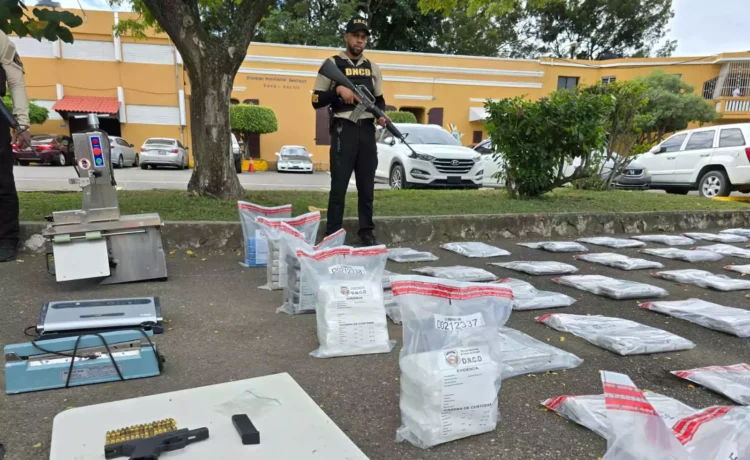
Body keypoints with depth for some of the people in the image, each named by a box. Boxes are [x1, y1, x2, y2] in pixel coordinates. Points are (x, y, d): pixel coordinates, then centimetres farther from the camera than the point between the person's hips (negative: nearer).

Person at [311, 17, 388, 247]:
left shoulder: (372, 67, 15)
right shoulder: (333, 64, 1)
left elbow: (379, 99, 21)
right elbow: (317, 100, -2)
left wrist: (381, 115, 0)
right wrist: (338, 90, -18)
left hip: (367, 130, 5)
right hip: (343, 130, -4)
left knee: (367, 184, 8)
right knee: (339, 184, -4)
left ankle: (367, 231, 17)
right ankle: (333, 234, 3)